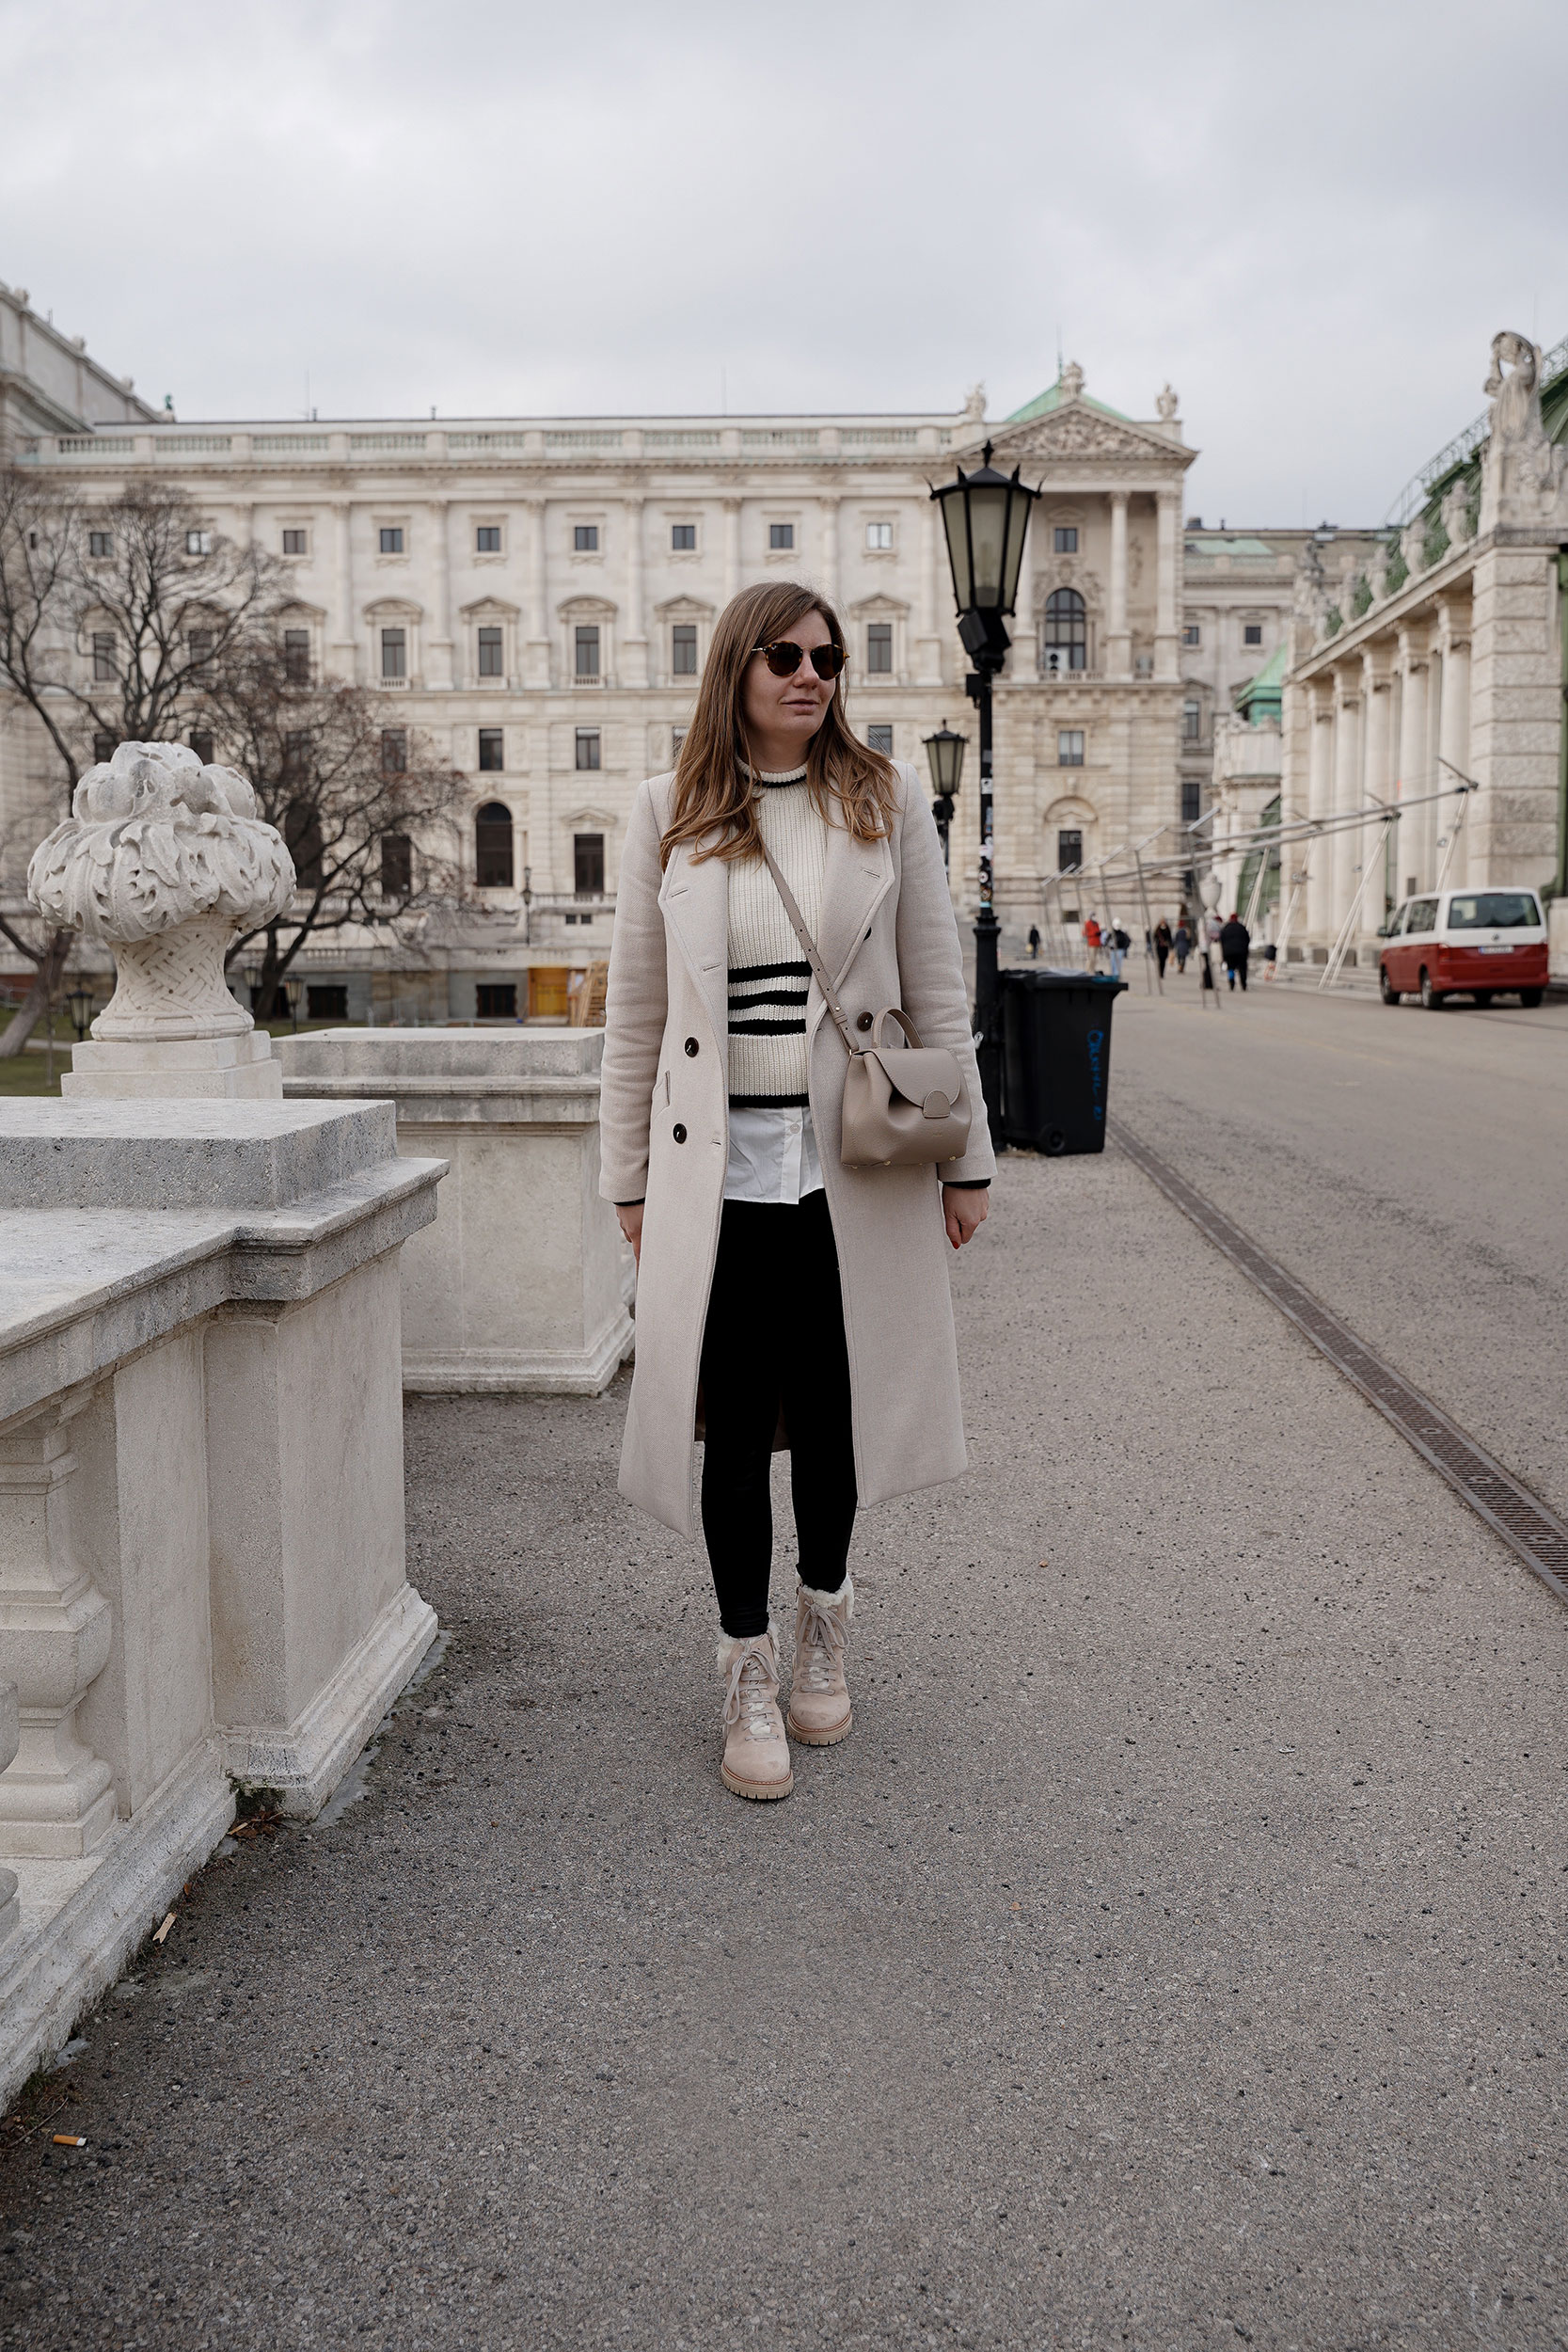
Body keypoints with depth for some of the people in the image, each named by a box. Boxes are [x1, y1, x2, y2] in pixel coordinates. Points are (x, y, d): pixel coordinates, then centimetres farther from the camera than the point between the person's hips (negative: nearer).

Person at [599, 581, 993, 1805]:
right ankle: (749, 1676, 22)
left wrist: (967, 1156, 4)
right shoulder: (670, 810, 4)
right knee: (735, 1426, 5)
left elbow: (938, 991, 5)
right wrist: (629, 1179, 5)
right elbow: (635, 1011, 6)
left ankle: (823, 1620, 37)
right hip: (718, 1169, 0)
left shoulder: (886, 798, 4)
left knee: (835, 1410, 11)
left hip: (853, 1166, 0)